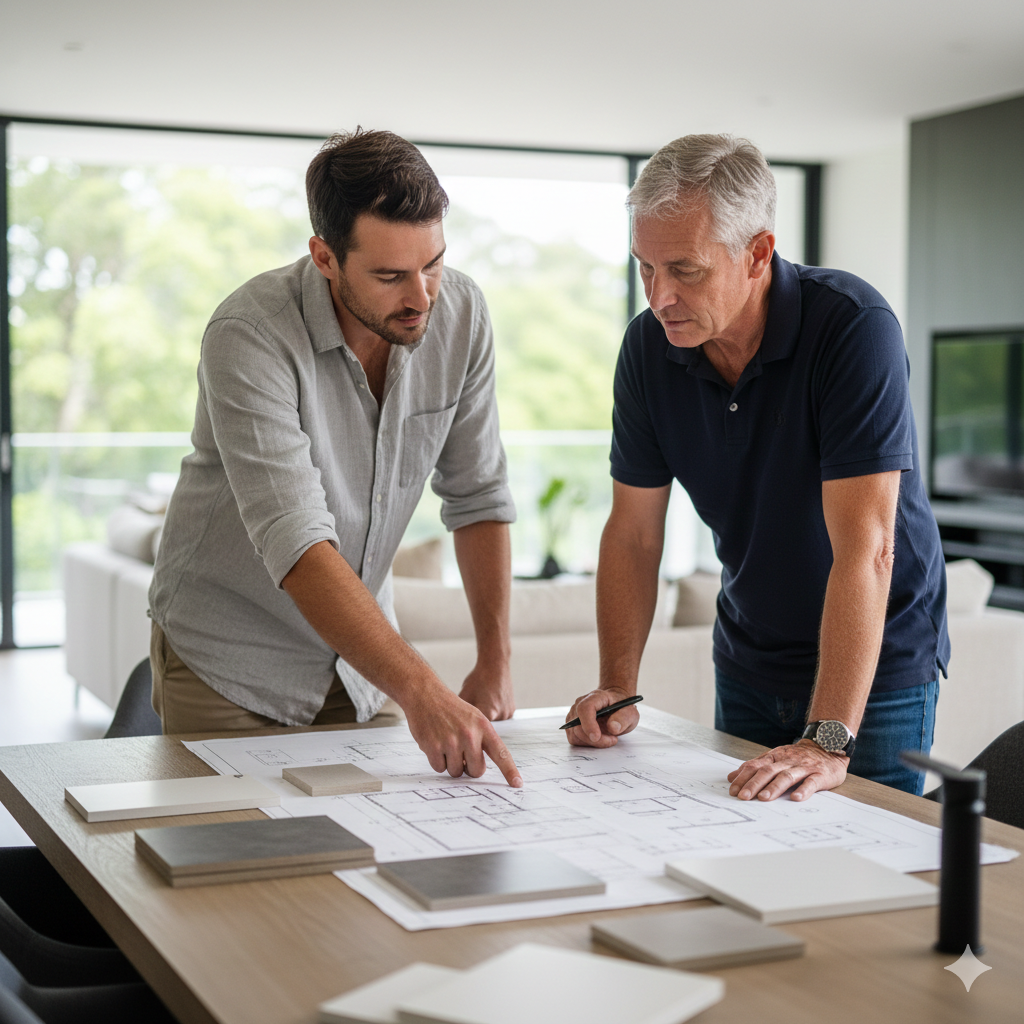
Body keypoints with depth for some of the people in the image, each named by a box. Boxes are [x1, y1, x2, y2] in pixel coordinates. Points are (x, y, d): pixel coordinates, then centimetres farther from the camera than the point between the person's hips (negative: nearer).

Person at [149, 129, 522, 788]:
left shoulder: (461, 313, -11)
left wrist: (495, 659, -7)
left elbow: (477, 493, -1)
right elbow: (296, 544, -37)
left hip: (361, 656, 4)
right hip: (228, 662, -4)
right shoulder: (250, 335, -28)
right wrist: (421, 692, -45)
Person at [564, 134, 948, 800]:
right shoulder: (649, 347, -9)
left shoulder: (853, 327, -26)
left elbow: (864, 547, -32)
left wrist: (828, 741, -37)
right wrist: (617, 688, -12)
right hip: (747, 663, 5)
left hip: (877, 664, -5)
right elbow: (634, 532, -2)